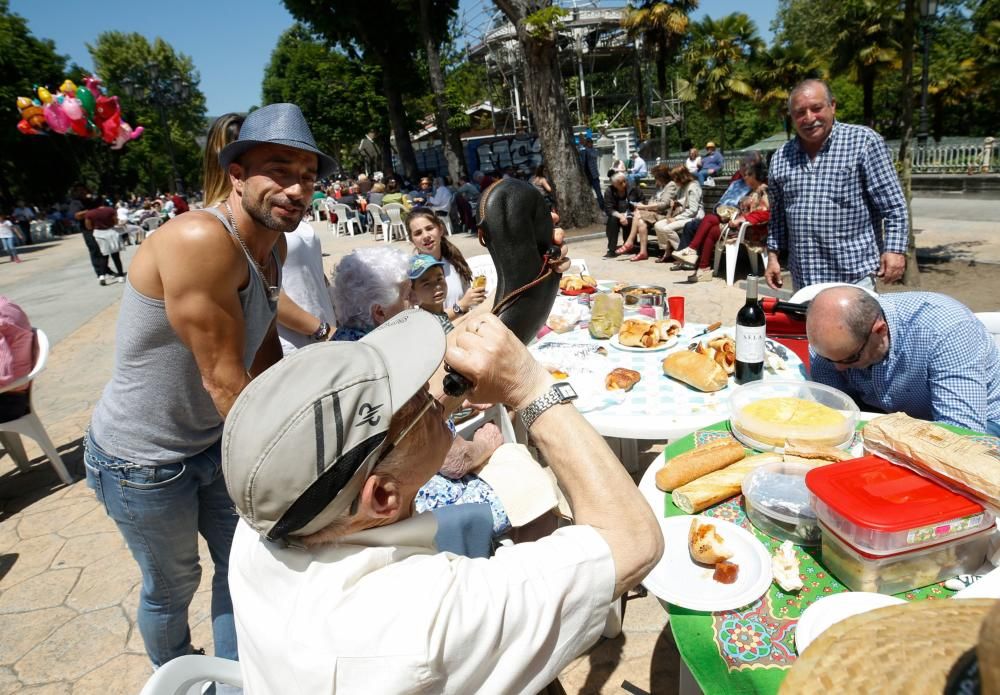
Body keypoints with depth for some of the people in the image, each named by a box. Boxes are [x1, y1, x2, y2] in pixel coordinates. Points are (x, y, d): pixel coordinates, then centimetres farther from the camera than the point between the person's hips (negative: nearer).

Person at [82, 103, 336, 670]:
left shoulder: (273, 244, -4)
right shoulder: (201, 240, -31)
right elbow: (224, 380, -30)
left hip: (214, 441, 7)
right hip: (142, 460, -7)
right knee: (174, 586, 16)